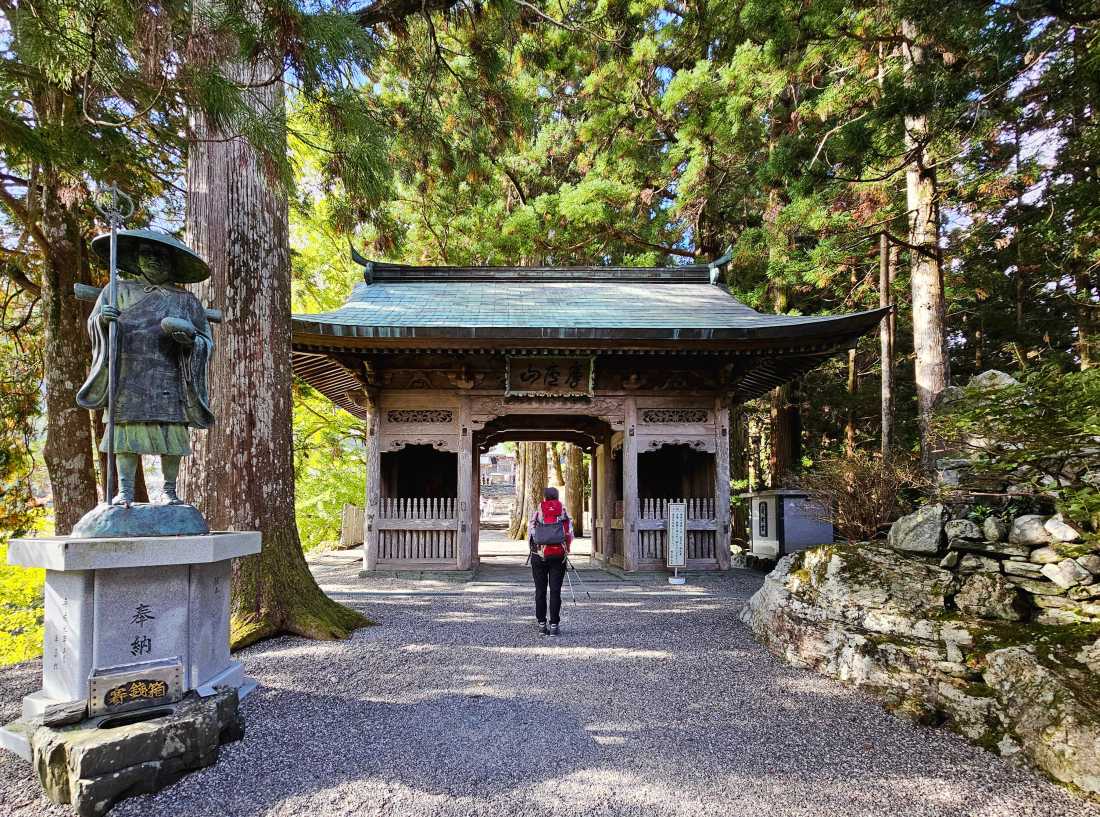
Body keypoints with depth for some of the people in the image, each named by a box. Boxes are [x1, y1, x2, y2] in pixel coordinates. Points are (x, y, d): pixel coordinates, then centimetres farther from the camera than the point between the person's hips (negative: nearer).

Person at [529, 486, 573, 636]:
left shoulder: (537, 513, 3)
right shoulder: (563, 513, 3)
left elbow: (529, 534, 3)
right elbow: (570, 534, 2)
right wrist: (566, 549, 17)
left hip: (539, 555, 0)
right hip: (558, 555, 0)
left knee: (540, 591, 8)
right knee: (555, 591, 2)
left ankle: (541, 625, 11)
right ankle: (554, 625, 2)